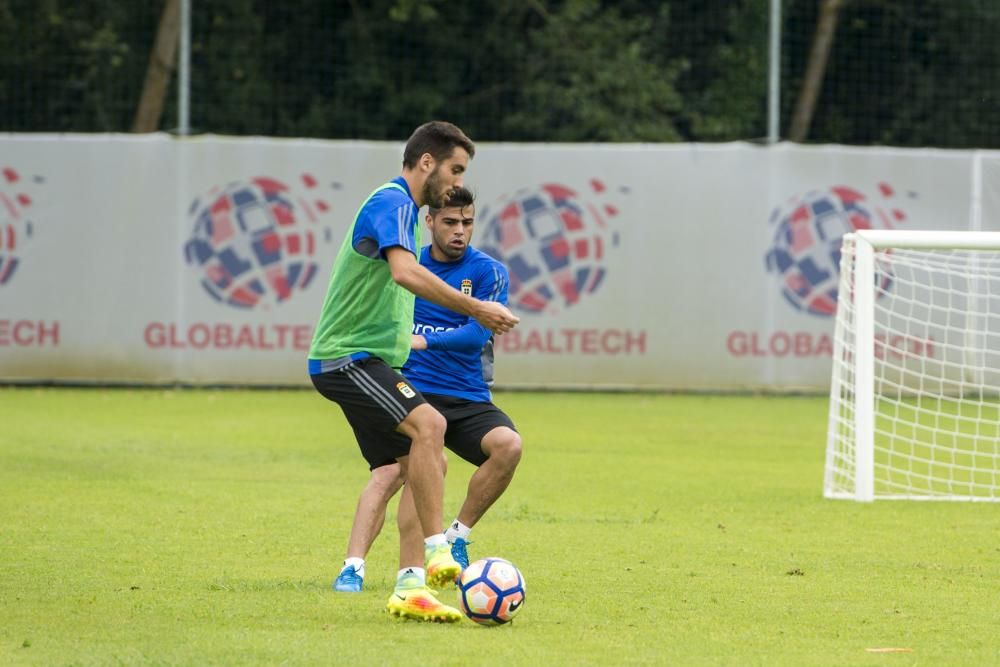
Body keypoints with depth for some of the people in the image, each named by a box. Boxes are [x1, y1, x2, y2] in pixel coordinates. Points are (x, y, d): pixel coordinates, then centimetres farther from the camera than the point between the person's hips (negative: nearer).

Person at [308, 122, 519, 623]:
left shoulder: (401, 207, 21)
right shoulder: (392, 202, -12)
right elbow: (406, 273, -29)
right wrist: (476, 310, -27)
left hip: (372, 359, 11)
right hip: (347, 356, -11)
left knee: (425, 466, 4)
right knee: (428, 424, -29)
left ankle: (411, 587, 3)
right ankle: (436, 552, -33)